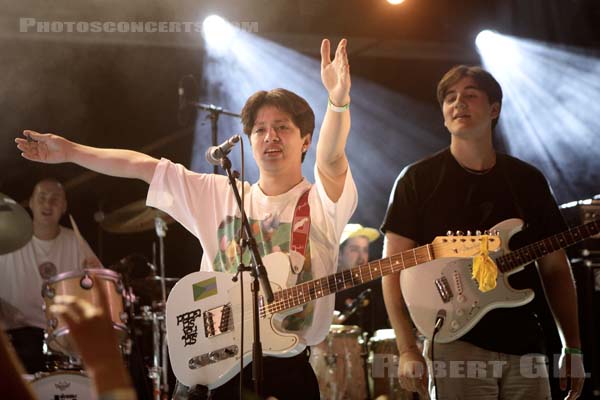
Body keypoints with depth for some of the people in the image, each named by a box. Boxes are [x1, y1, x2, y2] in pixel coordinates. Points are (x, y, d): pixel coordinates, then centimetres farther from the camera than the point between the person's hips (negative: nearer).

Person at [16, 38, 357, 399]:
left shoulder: (321, 202, -4)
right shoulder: (219, 195, 9)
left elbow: (331, 159, -25)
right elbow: (143, 165, 10)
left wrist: (338, 100, -44)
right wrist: (70, 152, 10)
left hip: (289, 370, -3)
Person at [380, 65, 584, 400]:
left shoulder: (528, 180, 11)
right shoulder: (419, 180, 1)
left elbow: (556, 269, 13)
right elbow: (393, 268, -2)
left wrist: (573, 348, 7)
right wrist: (408, 350, -11)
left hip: (524, 347, 4)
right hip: (456, 345, -3)